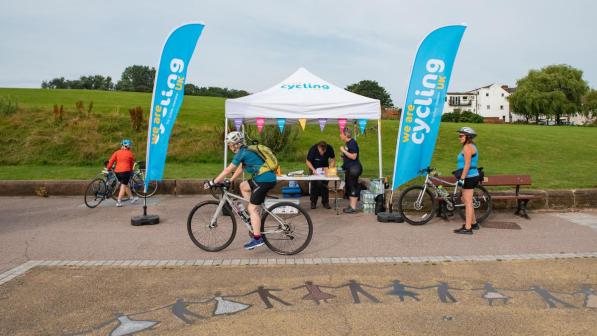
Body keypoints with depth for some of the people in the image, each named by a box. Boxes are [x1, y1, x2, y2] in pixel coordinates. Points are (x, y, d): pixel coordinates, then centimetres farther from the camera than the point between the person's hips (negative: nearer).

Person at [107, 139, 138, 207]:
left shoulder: (117, 152, 8)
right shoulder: (130, 153, 3)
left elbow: (111, 161, 2)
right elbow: (132, 163, 14)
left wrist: (108, 168, 13)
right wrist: (131, 170, 30)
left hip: (117, 171, 4)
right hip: (125, 171, -4)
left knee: (125, 184, 18)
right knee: (123, 186, 2)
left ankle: (131, 198, 30)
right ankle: (118, 202, -3)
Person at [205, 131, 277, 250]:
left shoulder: (242, 153, -10)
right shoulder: (246, 151, 17)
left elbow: (227, 170, -9)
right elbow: (240, 168, 24)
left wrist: (212, 182, -3)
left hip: (265, 180, -9)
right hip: (267, 178, 9)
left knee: (252, 209, -4)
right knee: (243, 186, 25)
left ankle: (257, 239, -3)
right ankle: (254, 215, 22)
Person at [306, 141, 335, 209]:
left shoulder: (329, 149, -22)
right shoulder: (313, 149, -27)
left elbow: (333, 159, -7)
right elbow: (308, 162, -18)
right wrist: (313, 170, -32)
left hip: (325, 168, 2)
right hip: (314, 168, -1)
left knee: (325, 185, -3)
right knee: (314, 185, -5)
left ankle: (325, 202, 7)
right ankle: (313, 203, 5)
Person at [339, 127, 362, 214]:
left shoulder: (352, 143, -16)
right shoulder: (347, 143, 13)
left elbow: (353, 156, -23)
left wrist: (344, 151, -19)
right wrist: (343, 157, 12)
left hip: (354, 168, -10)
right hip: (349, 169, 10)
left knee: (353, 187, -6)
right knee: (348, 187, 14)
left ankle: (353, 207, -1)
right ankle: (350, 205, 23)